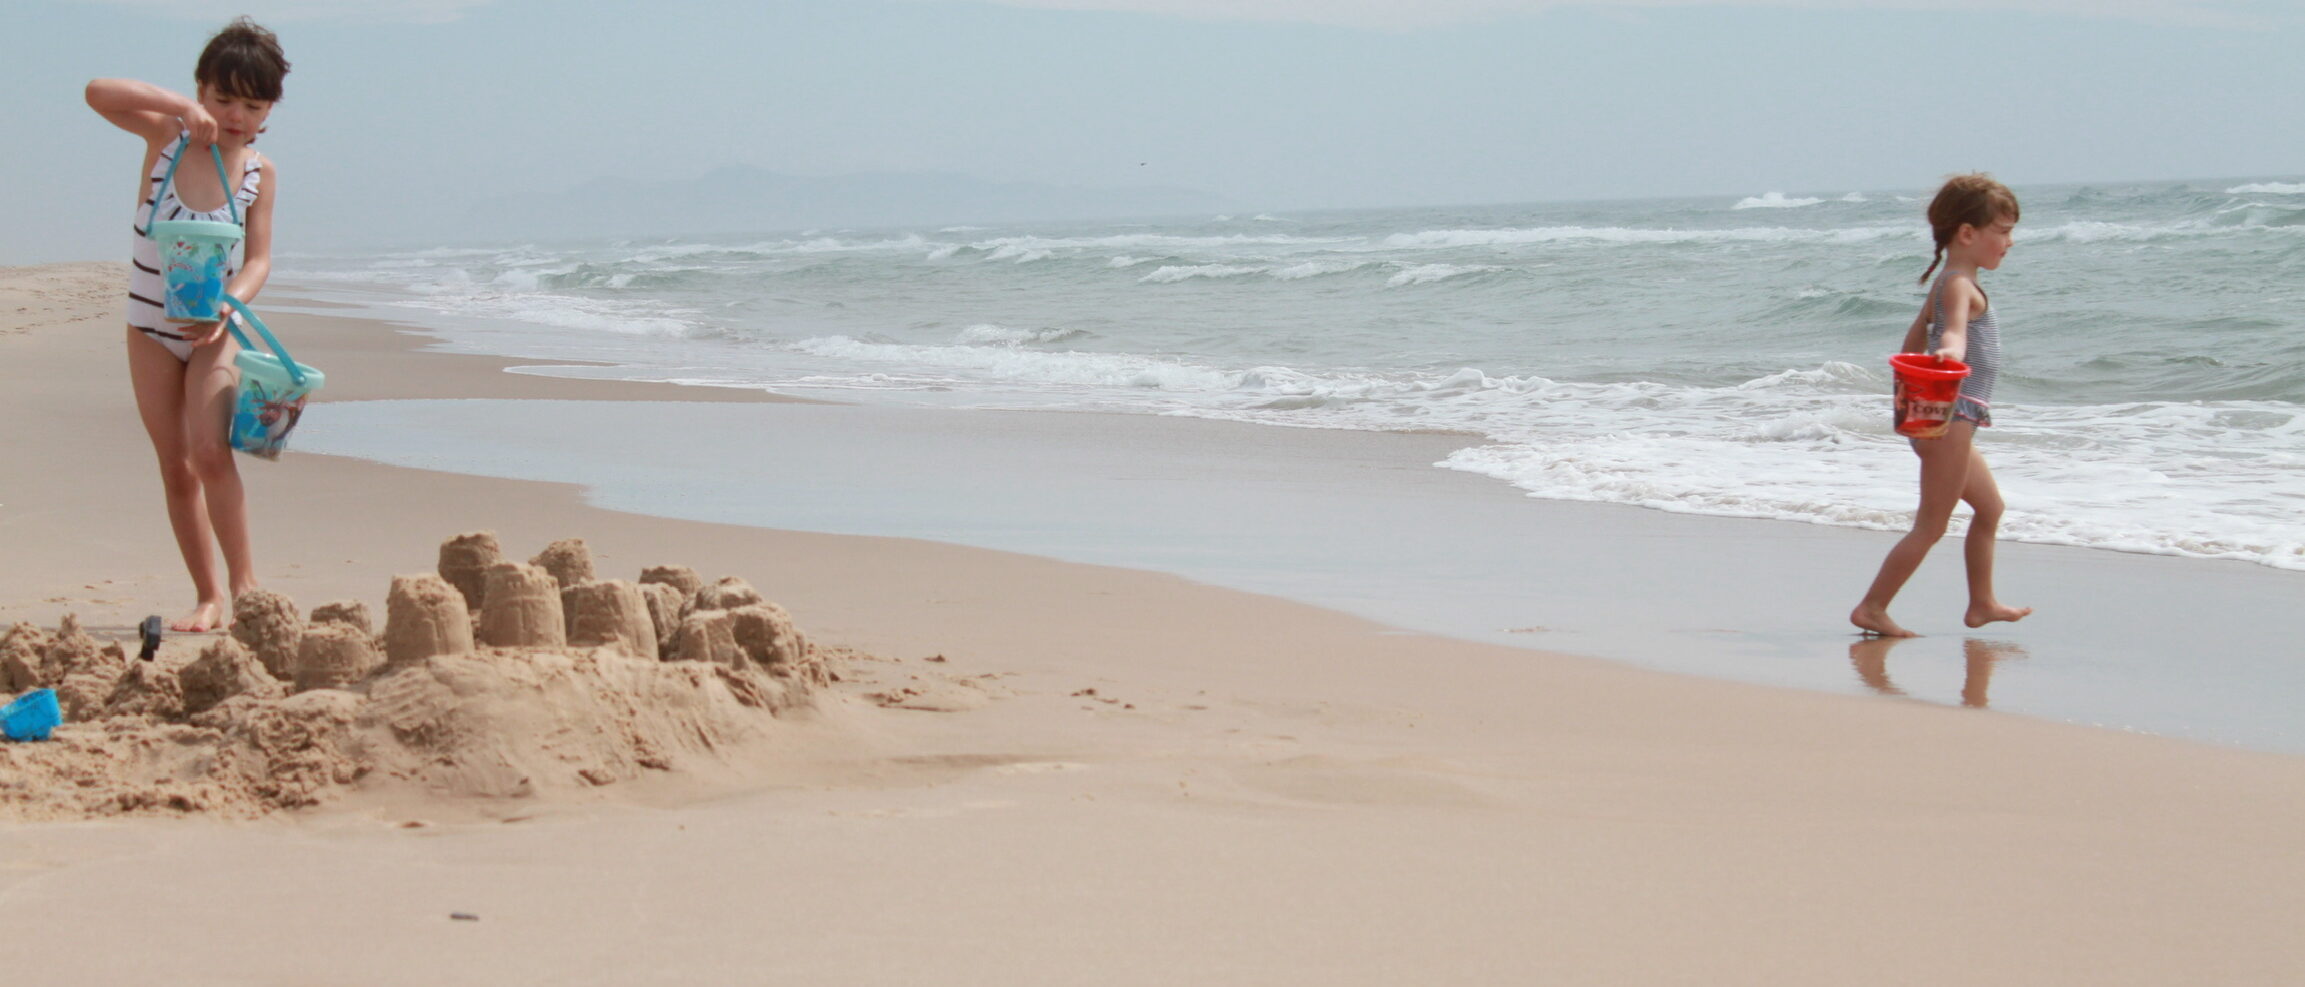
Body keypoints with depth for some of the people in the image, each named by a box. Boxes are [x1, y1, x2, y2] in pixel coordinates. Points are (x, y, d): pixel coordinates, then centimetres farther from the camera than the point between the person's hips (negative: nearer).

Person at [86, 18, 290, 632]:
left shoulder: (259, 173, -6)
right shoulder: (168, 136, -7)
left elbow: (258, 258, -11)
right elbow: (98, 94, -23)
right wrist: (179, 104, -32)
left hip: (213, 328, -2)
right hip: (150, 328, 2)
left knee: (210, 452, -20)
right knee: (175, 468, 4)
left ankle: (243, 583, -9)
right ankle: (208, 595, 12)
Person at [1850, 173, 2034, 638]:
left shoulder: (1950, 283, 16)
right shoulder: (1960, 285, -14)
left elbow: (1914, 345, 22)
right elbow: (1953, 327, -35)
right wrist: (1951, 349, -56)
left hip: (1942, 420, 11)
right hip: (1952, 414, -11)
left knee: (1989, 507, 23)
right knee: (1931, 525, -8)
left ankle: (1982, 604, 32)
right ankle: (1872, 608, -7)